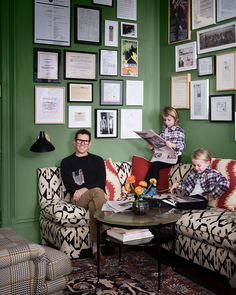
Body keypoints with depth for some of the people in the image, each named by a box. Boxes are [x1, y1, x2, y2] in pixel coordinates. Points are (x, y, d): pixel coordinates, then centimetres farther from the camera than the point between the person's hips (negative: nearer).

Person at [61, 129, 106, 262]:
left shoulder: (97, 160, 21)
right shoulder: (67, 162, 17)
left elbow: (101, 182, 4)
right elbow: (69, 185, 2)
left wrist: (84, 189, -14)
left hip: (97, 195, 2)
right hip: (78, 198, -2)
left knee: (93, 205, -37)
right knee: (97, 192, -35)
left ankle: (96, 246, -39)